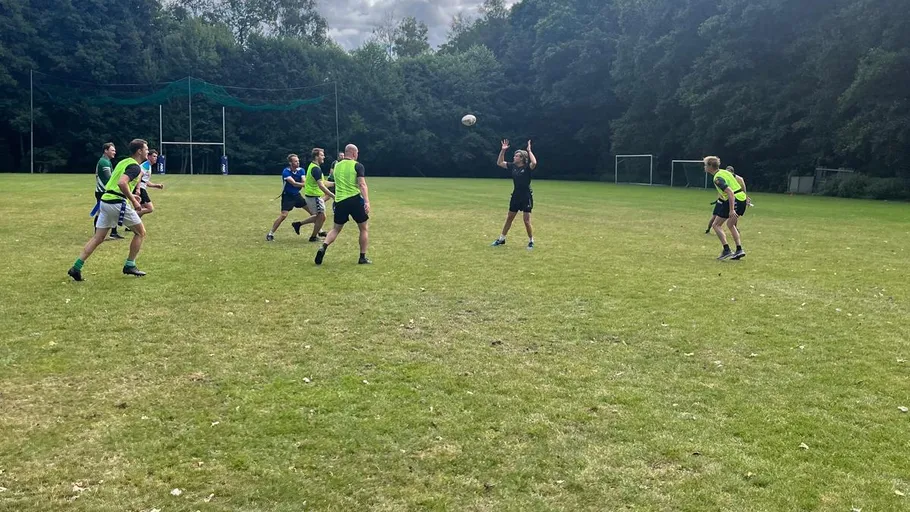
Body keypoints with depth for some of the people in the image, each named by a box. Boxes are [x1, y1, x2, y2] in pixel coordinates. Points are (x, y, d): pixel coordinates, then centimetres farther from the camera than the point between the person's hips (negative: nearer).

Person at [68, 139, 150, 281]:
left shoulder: (124, 162, 18)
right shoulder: (135, 167, -11)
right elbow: (122, 183, -28)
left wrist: (130, 196, 23)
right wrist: (133, 200, -20)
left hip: (106, 200, 9)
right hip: (118, 203, -9)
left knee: (98, 238, 9)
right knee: (140, 232, 9)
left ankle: (76, 267, 4)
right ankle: (130, 266, 13)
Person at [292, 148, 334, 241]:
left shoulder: (312, 166, 11)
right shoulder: (316, 169, -21)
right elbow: (321, 186, -28)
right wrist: (333, 196, -29)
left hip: (310, 194, 10)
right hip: (314, 196, -10)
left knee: (318, 216, 20)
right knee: (322, 217, 0)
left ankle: (299, 224, 22)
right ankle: (313, 237, 12)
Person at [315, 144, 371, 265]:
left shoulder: (337, 166, 14)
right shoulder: (357, 165, -3)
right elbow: (362, 184, -14)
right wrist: (367, 201, -20)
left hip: (340, 201, 5)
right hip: (355, 200, -4)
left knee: (336, 229, 15)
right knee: (364, 229, 11)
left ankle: (323, 247, -10)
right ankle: (362, 258, 9)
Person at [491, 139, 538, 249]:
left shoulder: (527, 167, -14)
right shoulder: (513, 166, 4)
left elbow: (534, 163, -36)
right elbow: (499, 163, 8)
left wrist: (529, 151, -27)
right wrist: (503, 150, -2)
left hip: (526, 196, -6)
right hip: (516, 195, 6)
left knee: (527, 221, -4)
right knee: (509, 218, 14)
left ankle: (531, 241, 11)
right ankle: (501, 239, 25)